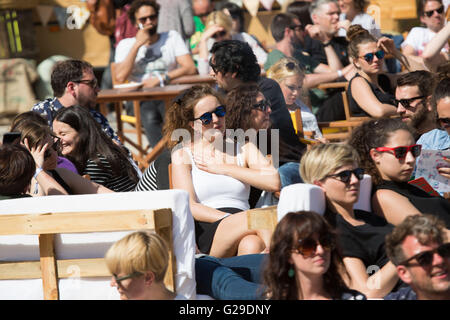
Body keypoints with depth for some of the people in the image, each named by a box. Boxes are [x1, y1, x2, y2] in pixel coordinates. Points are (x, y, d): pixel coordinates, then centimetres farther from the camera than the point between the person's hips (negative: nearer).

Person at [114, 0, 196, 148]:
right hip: (139, 99, 0)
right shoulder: (125, 45, 13)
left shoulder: (172, 37, 16)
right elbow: (121, 77, -5)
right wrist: (138, 44, -3)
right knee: (150, 116, -37)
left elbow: (190, 68, 3)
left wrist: (161, 79, -9)